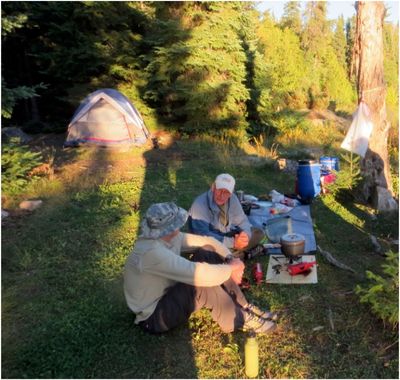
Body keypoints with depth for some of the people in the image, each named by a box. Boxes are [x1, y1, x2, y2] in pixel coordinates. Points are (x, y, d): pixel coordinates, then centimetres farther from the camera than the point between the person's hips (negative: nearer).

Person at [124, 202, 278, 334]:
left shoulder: (170, 237, -6)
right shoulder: (151, 252, -33)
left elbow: (207, 241, 3)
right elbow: (199, 275, -39)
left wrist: (231, 259, -13)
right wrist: (231, 269, -23)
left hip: (168, 294, 9)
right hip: (153, 317, -9)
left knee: (206, 254, -6)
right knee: (203, 284, -31)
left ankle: (243, 307, -2)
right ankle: (239, 321, -5)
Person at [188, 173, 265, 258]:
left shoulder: (232, 199, -12)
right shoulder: (199, 205, -28)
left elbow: (242, 221, -2)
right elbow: (203, 235, -35)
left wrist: (245, 234, -26)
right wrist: (232, 243, -40)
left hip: (227, 235, 4)